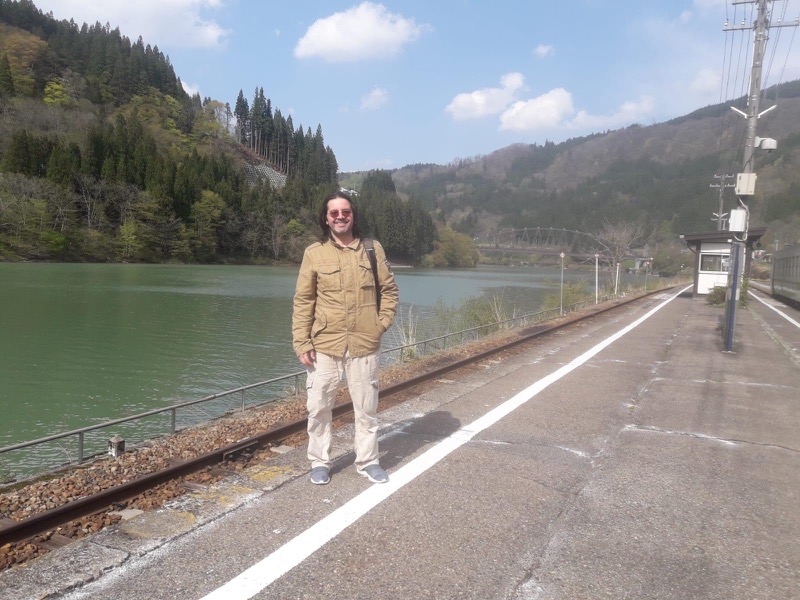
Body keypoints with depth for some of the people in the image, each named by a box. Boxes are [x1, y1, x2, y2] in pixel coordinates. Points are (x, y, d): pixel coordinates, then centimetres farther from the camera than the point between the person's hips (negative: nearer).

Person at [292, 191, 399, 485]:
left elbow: (389, 290, 11)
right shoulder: (314, 253, -1)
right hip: (324, 345, -1)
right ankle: (319, 462, 24)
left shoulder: (373, 249, 3)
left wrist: (382, 322, 0)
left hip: (364, 345, 1)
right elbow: (303, 301, 0)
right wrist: (302, 343, -6)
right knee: (318, 406, 6)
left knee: (366, 407, 10)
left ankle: (367, 461, 26)